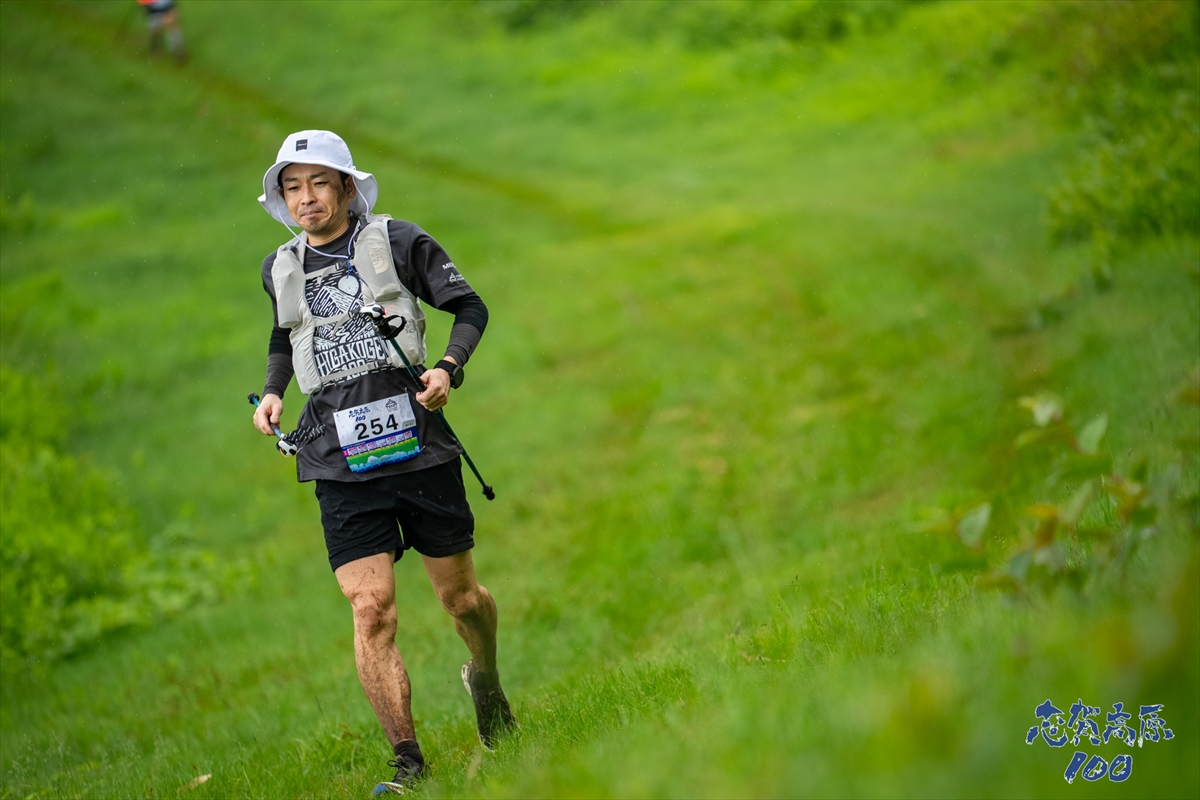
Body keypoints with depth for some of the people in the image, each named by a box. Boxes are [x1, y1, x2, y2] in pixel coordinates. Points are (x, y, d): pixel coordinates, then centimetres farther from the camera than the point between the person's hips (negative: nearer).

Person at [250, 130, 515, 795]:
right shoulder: (281, 270, 13)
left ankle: (486, 683, 42)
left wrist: (449, 367, -9)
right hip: (340, 461, 1)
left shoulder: (398, 242, 2)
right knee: (371, 609, -12)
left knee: (461, 596, 9)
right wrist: (272, 391, 12)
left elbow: (468, 306, 8)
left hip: (416, 441, -1)